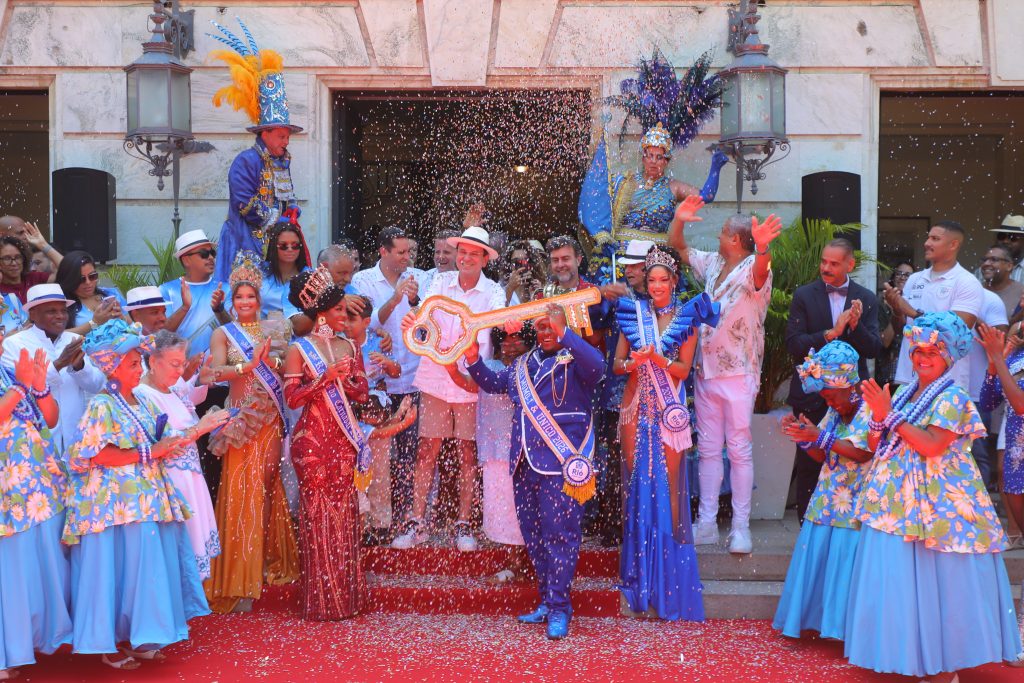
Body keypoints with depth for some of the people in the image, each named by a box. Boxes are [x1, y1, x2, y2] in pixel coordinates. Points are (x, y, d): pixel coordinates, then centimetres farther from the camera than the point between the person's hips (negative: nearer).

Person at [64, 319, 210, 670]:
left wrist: (165, 447, 2)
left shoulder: (138, 402, 14)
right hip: (115, 503, -8)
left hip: (145, 499, 8)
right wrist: (149, 453, -18)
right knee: (119, 570, -4)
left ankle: (136, 638, 18)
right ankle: (109, 644, 6)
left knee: (148, 566, 8)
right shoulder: (102, 406, -11)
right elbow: (95, 456, -19)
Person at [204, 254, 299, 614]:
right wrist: (249, 365, -22)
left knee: (266, 485, 3)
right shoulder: (223, 333, 6)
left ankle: (266, 560, 17)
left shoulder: (272, 331, 12)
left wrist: (270, 360, -11)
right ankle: (241, 574, 0)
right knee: (240, 488, -6)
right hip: (239, 417, -2)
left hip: (271, 417, 2)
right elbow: (218, 372, -10)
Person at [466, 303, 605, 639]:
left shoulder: (575, 360, -2)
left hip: (560, 460, -7)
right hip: (525, 461, 7)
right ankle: (548, 600, 20)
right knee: (533, 533, 11)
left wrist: (564, 332, -31)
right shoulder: (523, 364, 20)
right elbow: (493, 383, 27)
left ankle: (559, 607, -5)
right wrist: (474, 359, 9)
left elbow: (597, 365, -23)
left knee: (559, 532, -9)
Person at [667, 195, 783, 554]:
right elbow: (677, 246, 18)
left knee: (740, 450, -1)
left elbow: (760, 272, -36)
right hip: (706, 372, 7)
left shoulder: (751, 269, -12)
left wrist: (763, 248, -58)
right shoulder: (713, 264, 10)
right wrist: (679, 218, -1)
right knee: (708, 449, 10)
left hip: (738, 374, -7)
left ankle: (740, 526, 5)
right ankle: (707, 523, 16)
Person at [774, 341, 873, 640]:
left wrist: (820, 437, -23)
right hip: (828, 499, 8)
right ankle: (819, 617, 16)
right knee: (818, 558, 7)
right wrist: (801, 436, -1)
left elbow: (863, 453, -21)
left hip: (854, 504, -8)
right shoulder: (834, 413, 14)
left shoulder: (868, 410, -10)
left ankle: (845, 624, 0)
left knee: (845, 558, -8)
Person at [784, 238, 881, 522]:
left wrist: (855, 326, -20)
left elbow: (873, 349, -3)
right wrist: (830, 334, -22)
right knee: (808, 465, 6)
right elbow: (793, 344, -10)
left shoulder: (866, 299, 3)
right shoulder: (804, 296, -1)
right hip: (811, 395, -1)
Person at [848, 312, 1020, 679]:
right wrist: (877, 417, -9)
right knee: (895, 582, 7)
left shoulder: (952, 398, -8)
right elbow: (875, 445, 11)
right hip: (895, 504, 7)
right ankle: (904, 652, 20)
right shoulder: (903, 393, 12)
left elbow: (932, 446, -21)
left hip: (935, 505, -6)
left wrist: (890, 415, -20)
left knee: (937, 586, -1)